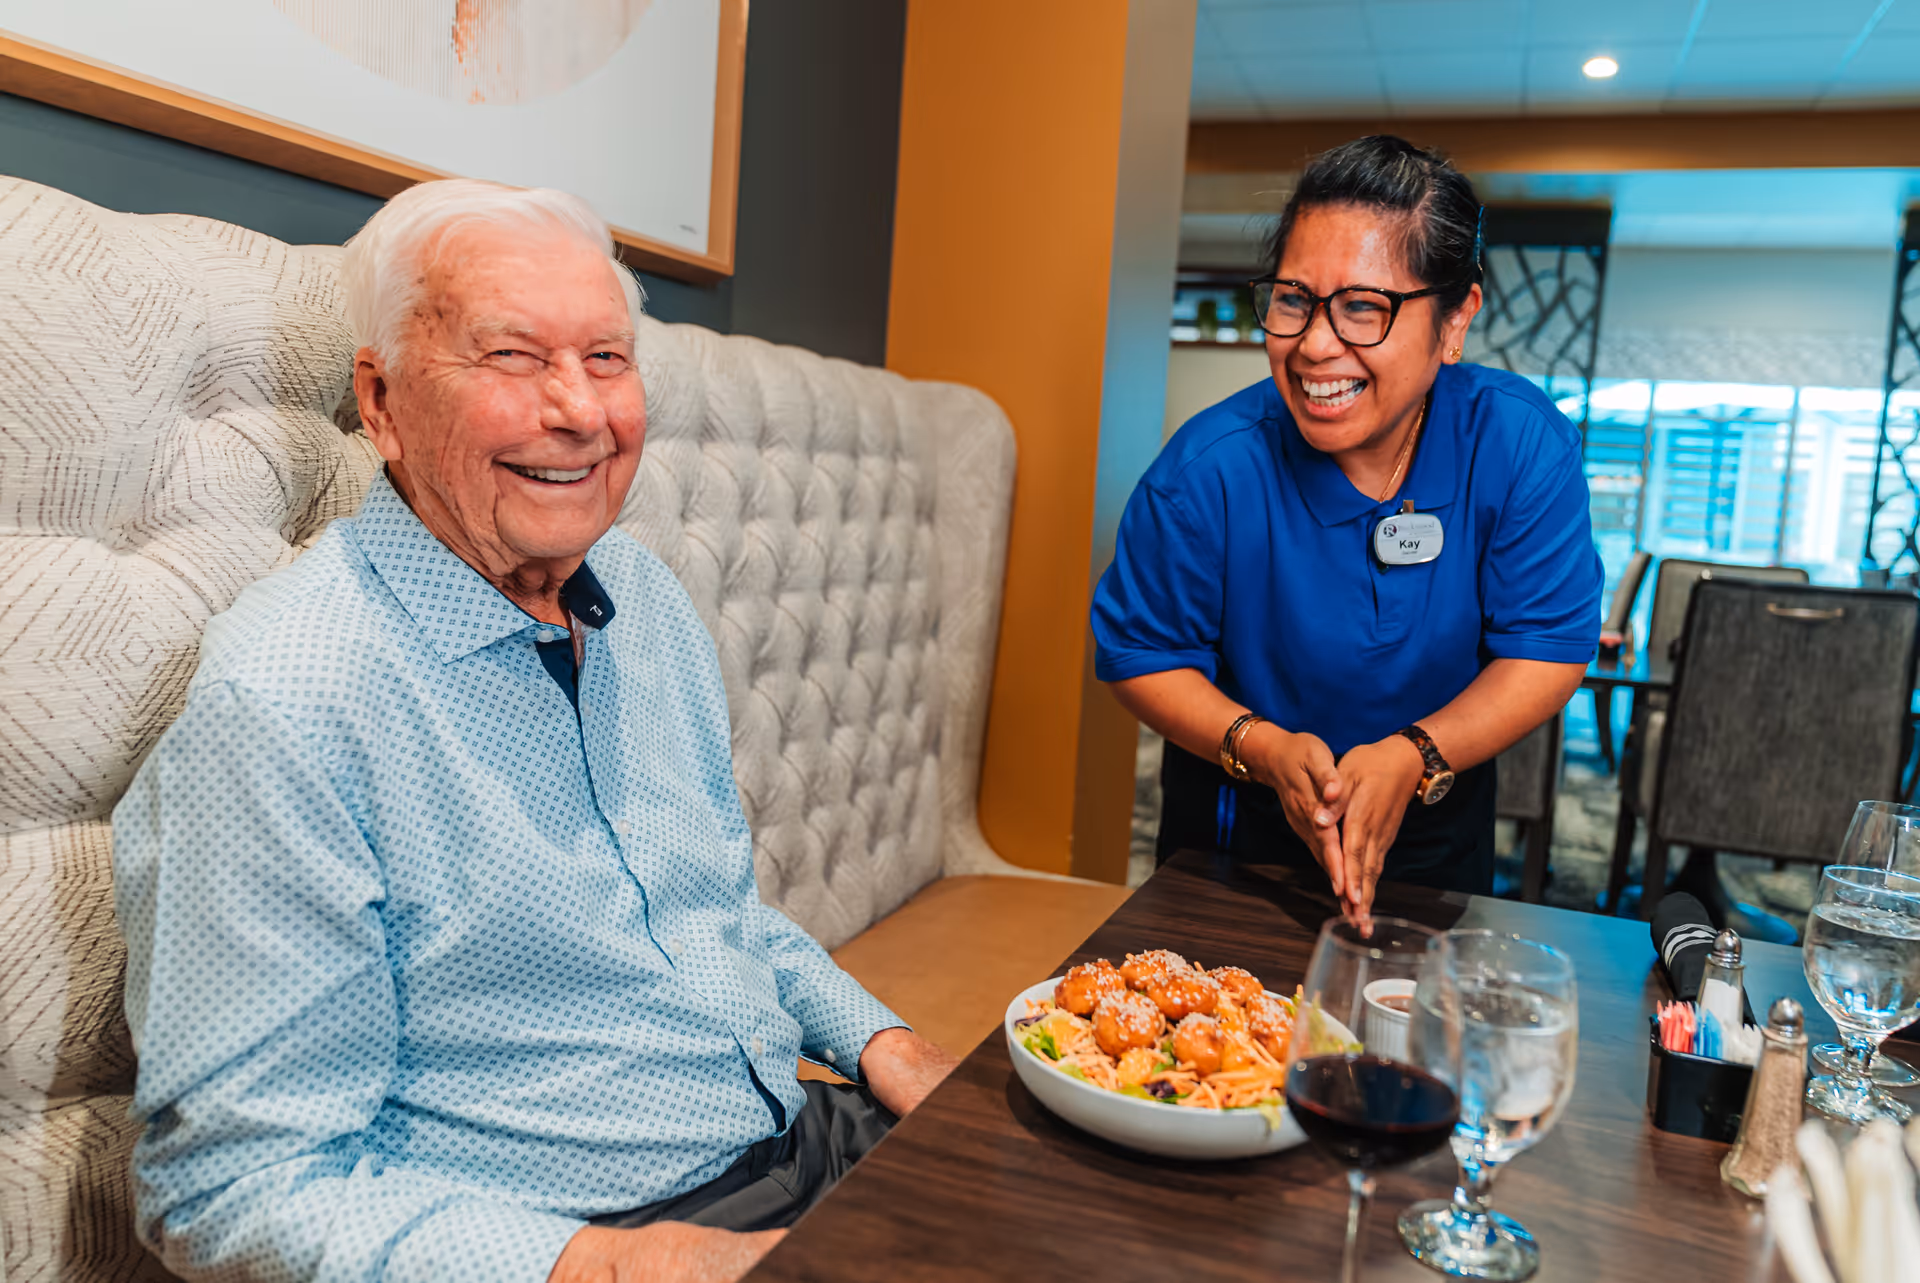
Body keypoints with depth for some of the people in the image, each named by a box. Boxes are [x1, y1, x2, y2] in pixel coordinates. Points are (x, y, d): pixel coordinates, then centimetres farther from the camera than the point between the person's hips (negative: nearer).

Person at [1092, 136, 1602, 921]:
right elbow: (1140, 652, -16)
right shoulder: (1209, 468, -27)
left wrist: (1413, 755, -31)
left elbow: (1549, 648, -16)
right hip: (1237, 823, -1)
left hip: (1435, 824, 2)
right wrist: (1264, 748, -31)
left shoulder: (1522, 444, -21)